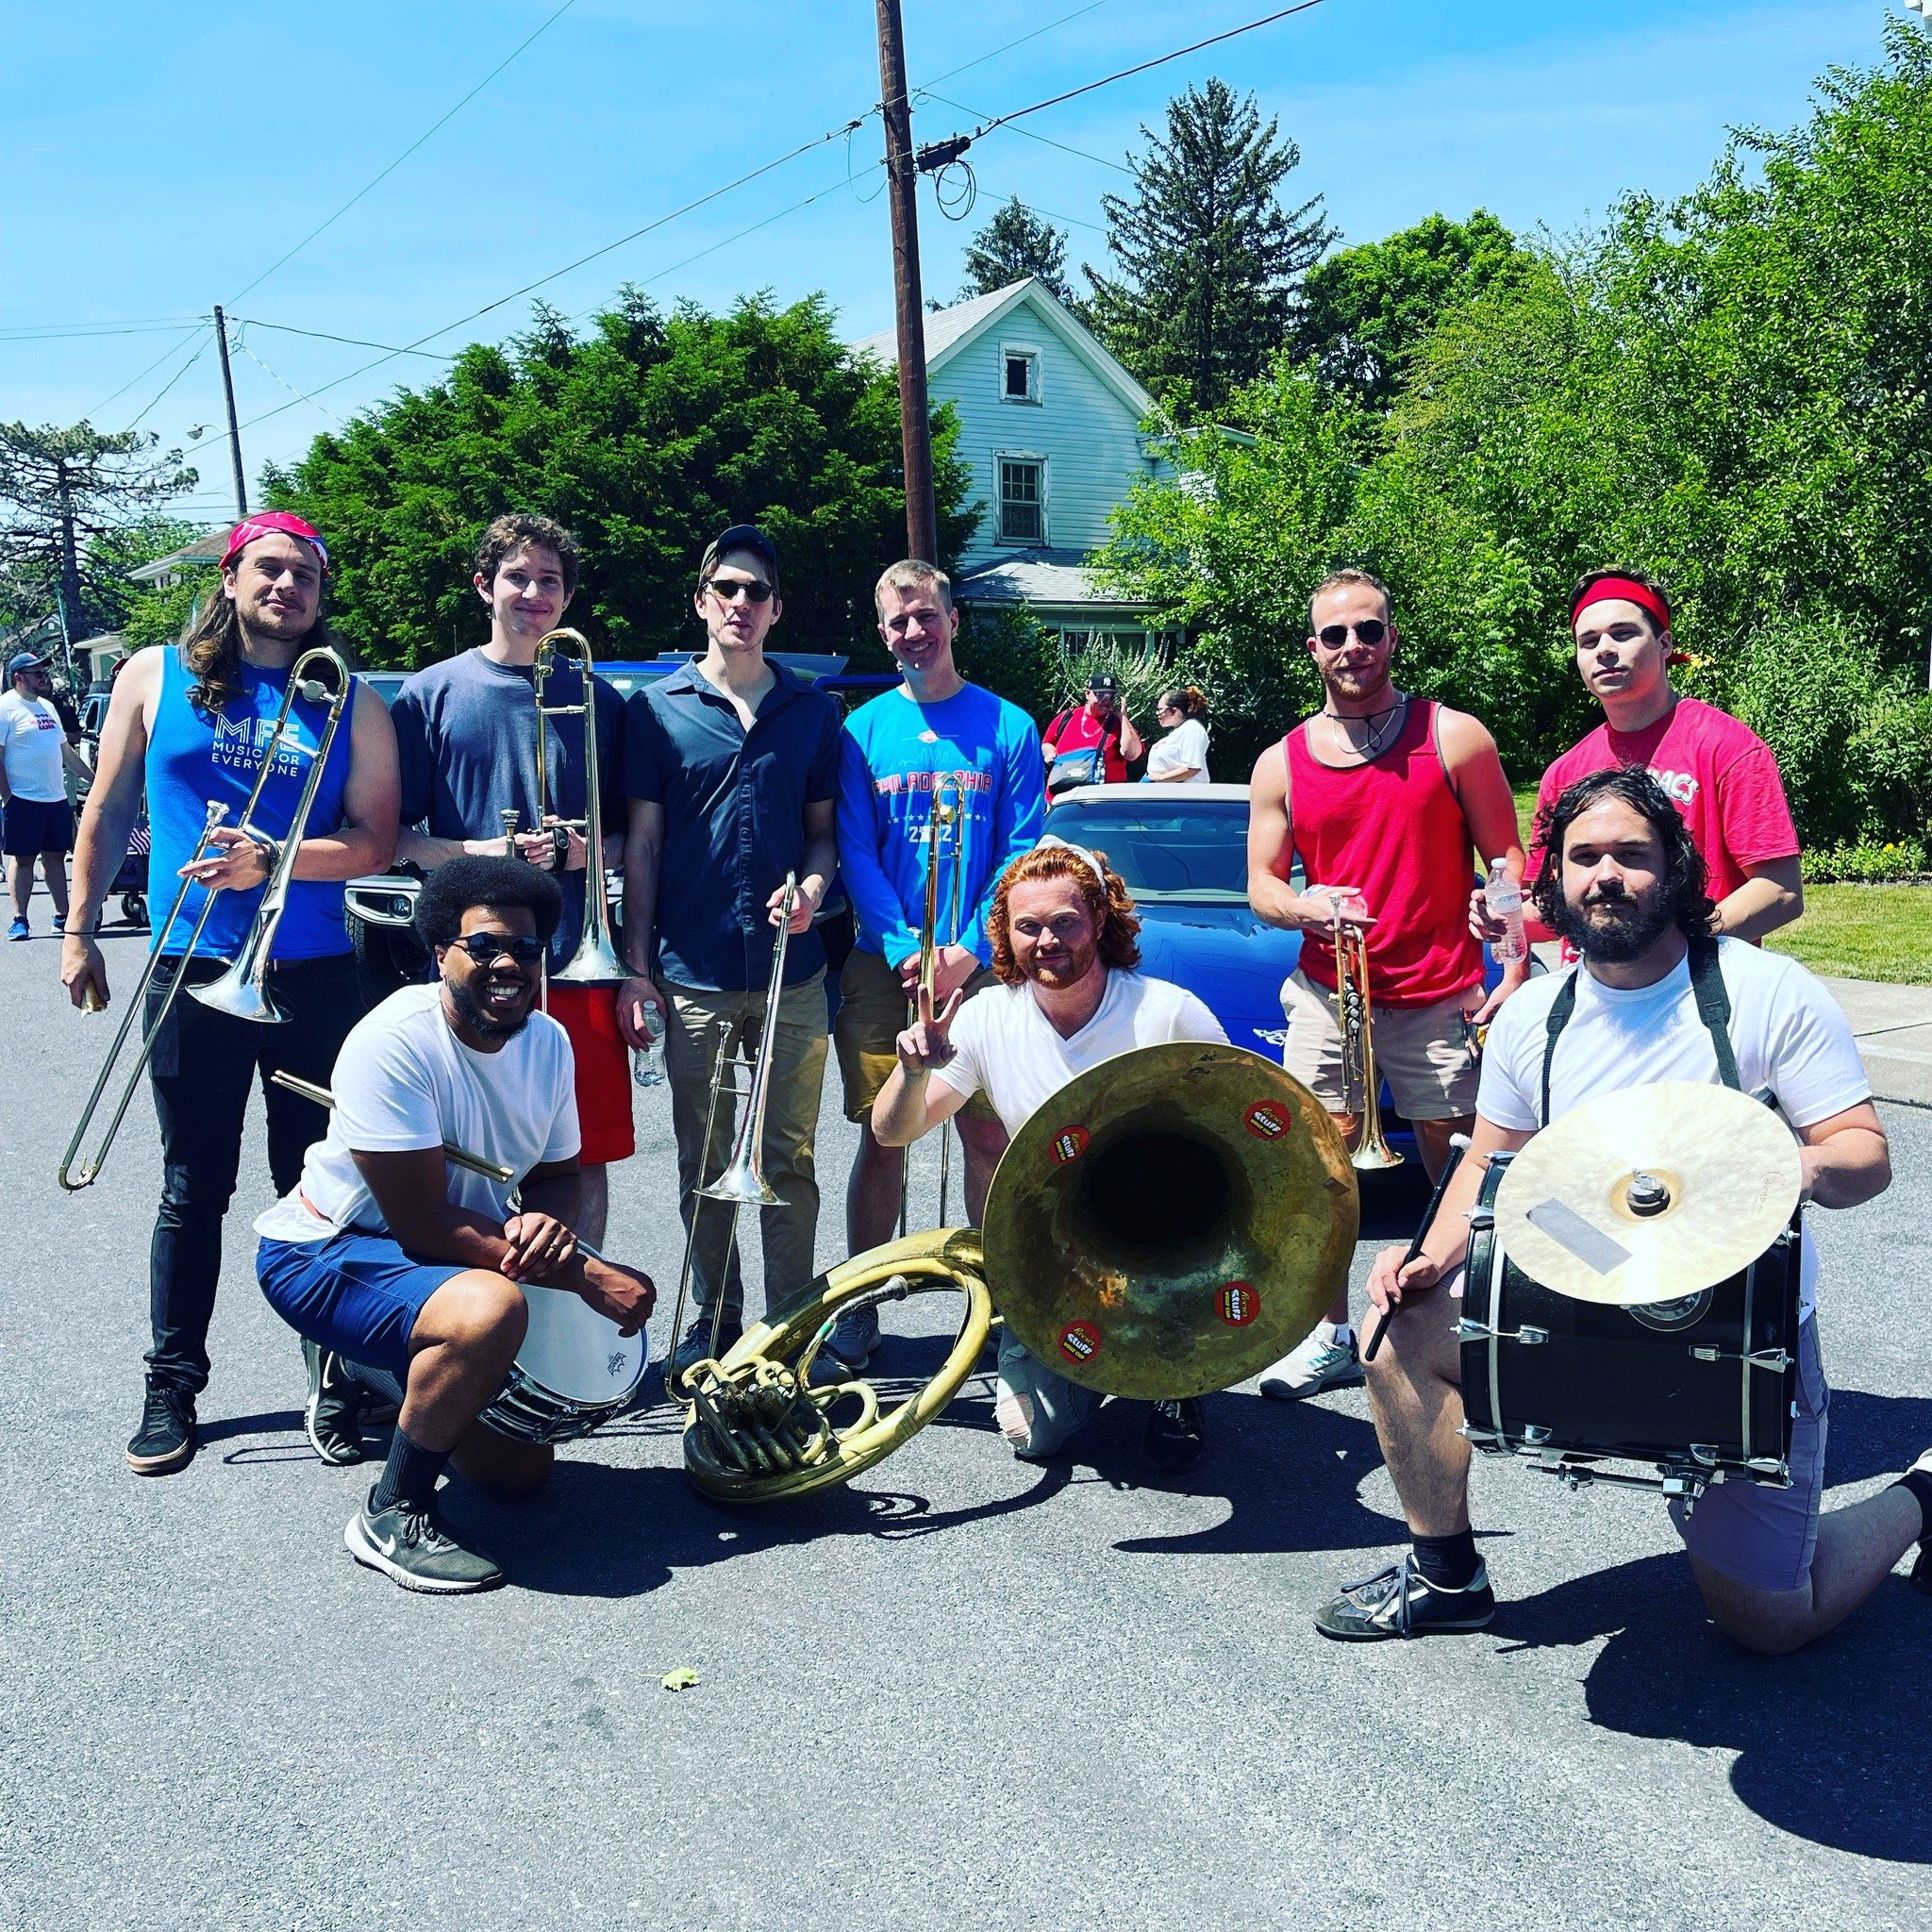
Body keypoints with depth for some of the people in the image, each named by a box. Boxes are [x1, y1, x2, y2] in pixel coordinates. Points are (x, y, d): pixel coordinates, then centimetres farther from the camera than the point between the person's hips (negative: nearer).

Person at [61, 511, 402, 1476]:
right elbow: (108, 810, 9)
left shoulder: (353, 704, 5)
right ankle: (172, 1387, 20)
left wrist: (273, 860, -17)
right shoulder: (155, 676, 6)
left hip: (315, 976, 0)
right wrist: (79, 931, 7)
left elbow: (375, 842, -2)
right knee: (192, 1189, 7)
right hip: (192, 974, 0)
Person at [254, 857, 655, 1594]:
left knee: (522, 1468, 12)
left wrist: (552, 1224, -21)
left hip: (451, 1258, 8)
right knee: (492, 1307, -38)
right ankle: (392, 1517, -15)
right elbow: (423, 1225, -30)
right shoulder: (394, 1040, -28)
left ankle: (356, 1370, 35)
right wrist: (583, 1271, -31)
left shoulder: (547, 1041, -6)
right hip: (326, 1255, -7)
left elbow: (557, 1173, 5)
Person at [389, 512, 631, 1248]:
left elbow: (629, 835, 14)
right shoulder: (430, 694, 4)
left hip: (578, 964, 2)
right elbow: (399, 836, 2)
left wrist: (589, 850, -8)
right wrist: (487, 852, -14)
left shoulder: (598, 700, 10)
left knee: (588, 1157, 6)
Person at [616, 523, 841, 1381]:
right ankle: (714, 1317, 21)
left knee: (790, 1159, 5)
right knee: (703, 1162, 8)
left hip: (791, 970, 1)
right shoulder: (657, 708, 4)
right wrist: (637, 969, -2)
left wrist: (813, 884, -9)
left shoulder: (813, 711, 9)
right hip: (693, 976, -1)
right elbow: (642, 844, 3)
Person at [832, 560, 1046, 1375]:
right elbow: (855, 854, 0)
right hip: (882, 965, 1)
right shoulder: (865, 728, 6)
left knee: (988, 1137, 3)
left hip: (980, 964, -1)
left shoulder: (1007, 727, 3)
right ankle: (859, 1316, 14)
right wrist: (906, 949, -13)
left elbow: (1022, 851, -2)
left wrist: (969, 950, -14)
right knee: (882, 1140, 5)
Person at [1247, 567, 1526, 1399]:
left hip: (1440, 999, -2)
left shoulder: (1454, 738, 0)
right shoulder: (1281, 764, 6)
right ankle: (1332, 1334, 11)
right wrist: (1312, 907, -14)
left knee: (1460, 1167, 5)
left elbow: (1507, 859, 1)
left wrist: (1518, 972, -8)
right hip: (1326, 994, 2)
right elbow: (1262, 886, 9)